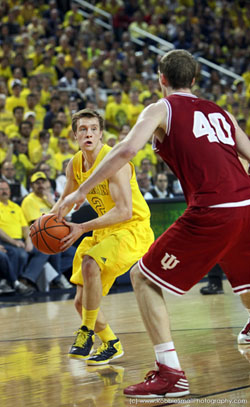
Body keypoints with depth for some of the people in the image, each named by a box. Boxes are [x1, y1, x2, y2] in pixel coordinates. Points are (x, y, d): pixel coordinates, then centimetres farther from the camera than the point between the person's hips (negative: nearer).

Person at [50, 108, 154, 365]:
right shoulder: (75, 165, 1)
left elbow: (124, 211, -29)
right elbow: (66, 199, 20)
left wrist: (82, 228, -30)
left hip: (133, 229, -8)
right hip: (104, 232, 8)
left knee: (90, 263, -34)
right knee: (82, 301, 7)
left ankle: (87, 333, -18)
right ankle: (111, 345, 31)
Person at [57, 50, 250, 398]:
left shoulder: (162, 109, 8)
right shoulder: (221, 113, 24)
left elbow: (127, 150, -7)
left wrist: (80, 192, -3)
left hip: (211, 212, -6)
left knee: (143, 278, 6)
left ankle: (171, 372, -4)